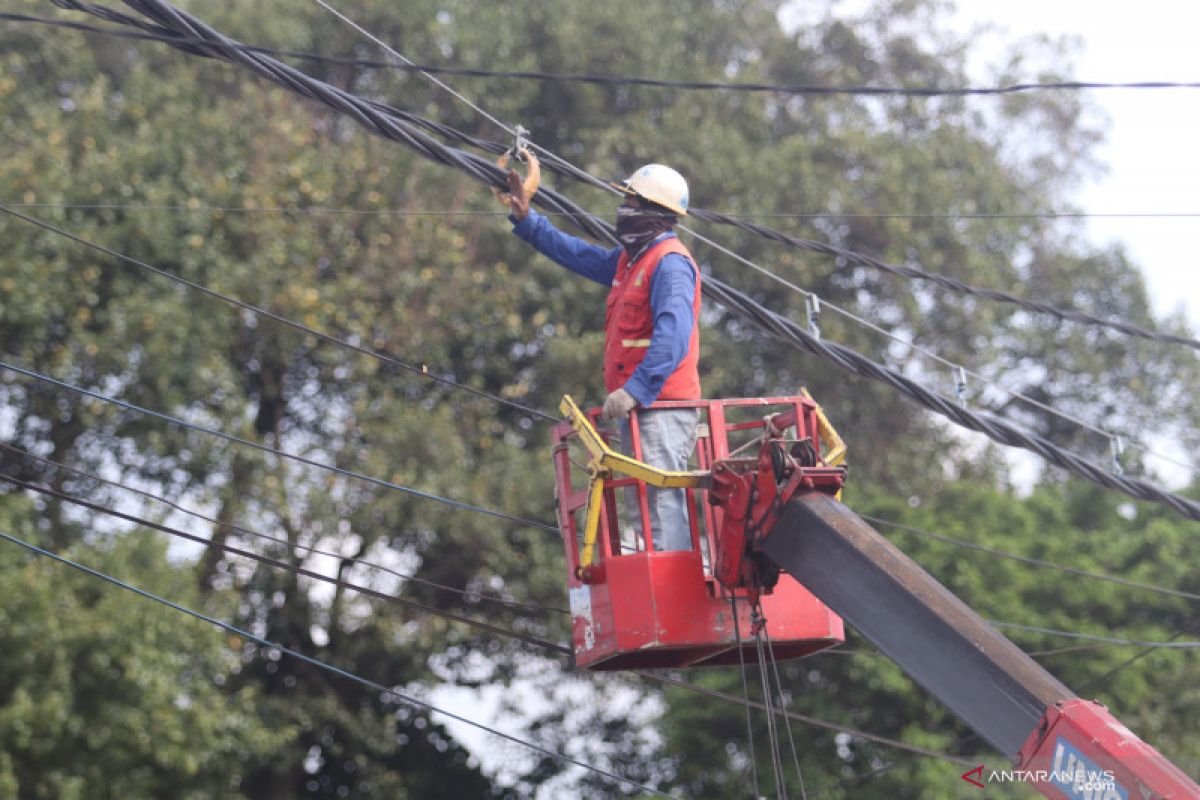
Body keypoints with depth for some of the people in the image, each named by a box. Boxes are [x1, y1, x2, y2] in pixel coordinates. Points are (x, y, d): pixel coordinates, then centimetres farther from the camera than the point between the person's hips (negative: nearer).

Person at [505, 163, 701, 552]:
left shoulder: (670, 263, -12)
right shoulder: (629, 260, 21)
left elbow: (673, 334, -25)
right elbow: (576, 254, 36)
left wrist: (636, 389, -33)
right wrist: (526, 220, 33)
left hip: (660, 410, -11)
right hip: (640, 410, 11)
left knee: (661, 506, -18)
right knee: (649, 508, 11)